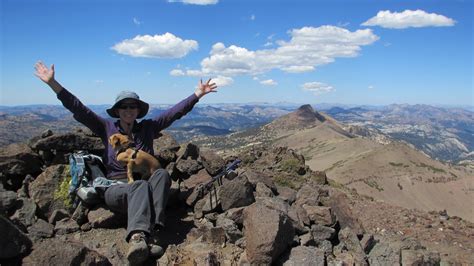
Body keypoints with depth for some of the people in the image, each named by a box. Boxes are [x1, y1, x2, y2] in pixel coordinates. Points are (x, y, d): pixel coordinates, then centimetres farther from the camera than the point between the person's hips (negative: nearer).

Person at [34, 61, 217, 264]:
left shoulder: (148, 127, 11)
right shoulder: (107, 128, 7)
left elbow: (176, 112, 7)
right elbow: (78, 109, -1)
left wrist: (198, 94, 3)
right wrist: (52, 83, -9)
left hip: (144, 184, 2)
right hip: (117, 188, -2)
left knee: (161, 174, -32)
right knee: (140, 186, -37)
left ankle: (153, 230, -49)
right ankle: (137, 238, -62)